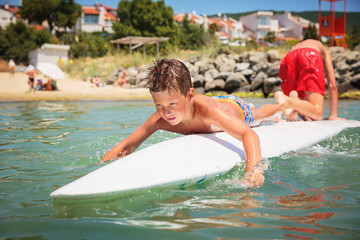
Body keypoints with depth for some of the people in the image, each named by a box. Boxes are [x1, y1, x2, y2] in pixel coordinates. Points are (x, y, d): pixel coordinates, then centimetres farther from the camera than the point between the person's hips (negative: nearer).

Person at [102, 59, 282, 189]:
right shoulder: (158, 120, -42)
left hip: (236, 109, -4)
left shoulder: (205, 109, -56)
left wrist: (253, 169, -83)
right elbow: (125, 147, -32)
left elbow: (249, 135, -66)